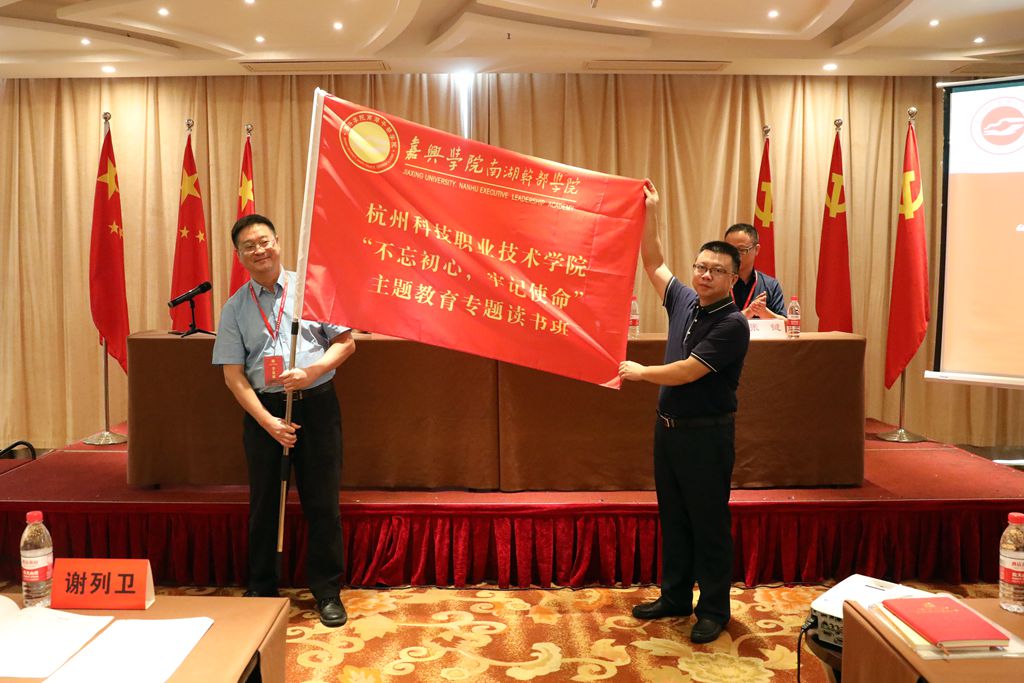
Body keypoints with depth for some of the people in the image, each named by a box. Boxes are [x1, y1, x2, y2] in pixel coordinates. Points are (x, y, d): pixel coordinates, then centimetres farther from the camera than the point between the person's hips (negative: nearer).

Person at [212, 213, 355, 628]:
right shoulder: (235, 308, 6)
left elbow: (346, 342, 2)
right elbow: (233, 375, 1)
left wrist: (311, 371, -16)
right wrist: (267, 421, -10)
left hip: (316, 404, -1)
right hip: (263, 409, 1)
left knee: (322, 502, 2)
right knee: (264, 503, 10)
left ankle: (327, 592, 16)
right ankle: (261, 590, 26)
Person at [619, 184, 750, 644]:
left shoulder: (732, 323, -16)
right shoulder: (684, 301, 5)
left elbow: (687, 372, -20)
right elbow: (654, 264, 16)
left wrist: (639, 372, -7)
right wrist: (650, 213, 11)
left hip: (706, 433, -7)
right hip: (669, 427, 7)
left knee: (708, 524, 3)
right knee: (673, 519, 15)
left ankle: (713, 610, 16)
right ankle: (675, 597, 29)